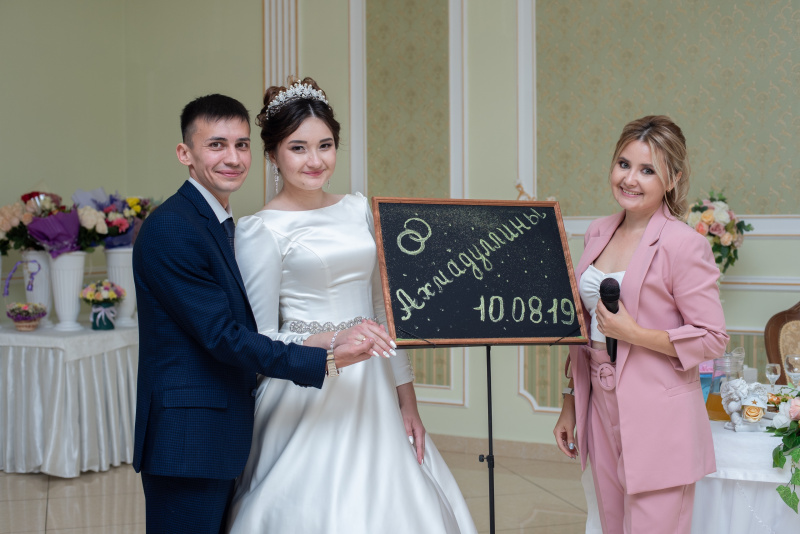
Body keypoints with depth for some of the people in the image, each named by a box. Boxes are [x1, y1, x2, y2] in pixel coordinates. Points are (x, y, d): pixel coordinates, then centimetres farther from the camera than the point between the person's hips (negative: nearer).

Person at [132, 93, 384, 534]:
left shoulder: (224, 225, 14)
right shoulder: (170, 229, -17)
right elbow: (223, 337, -20)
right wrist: (325, 361, -22)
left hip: (224, 442, 10)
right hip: (186, 445, -10)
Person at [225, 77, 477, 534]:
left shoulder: (359, 210, 8)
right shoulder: (260, 230, -8)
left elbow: (383, 307, 11)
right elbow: (260, 339, -8)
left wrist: (407, 399, 8)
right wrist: (332, 342, -21)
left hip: (372, 391, 5)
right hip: (308, 400, -5)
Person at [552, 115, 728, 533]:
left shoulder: (684, 245, -13)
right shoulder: (598, 233, 8)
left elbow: (712, 339, -12)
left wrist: (632, 333, -19)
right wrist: (570, 403, 16)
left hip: (658, 419, -6)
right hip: (601, 409, 7)